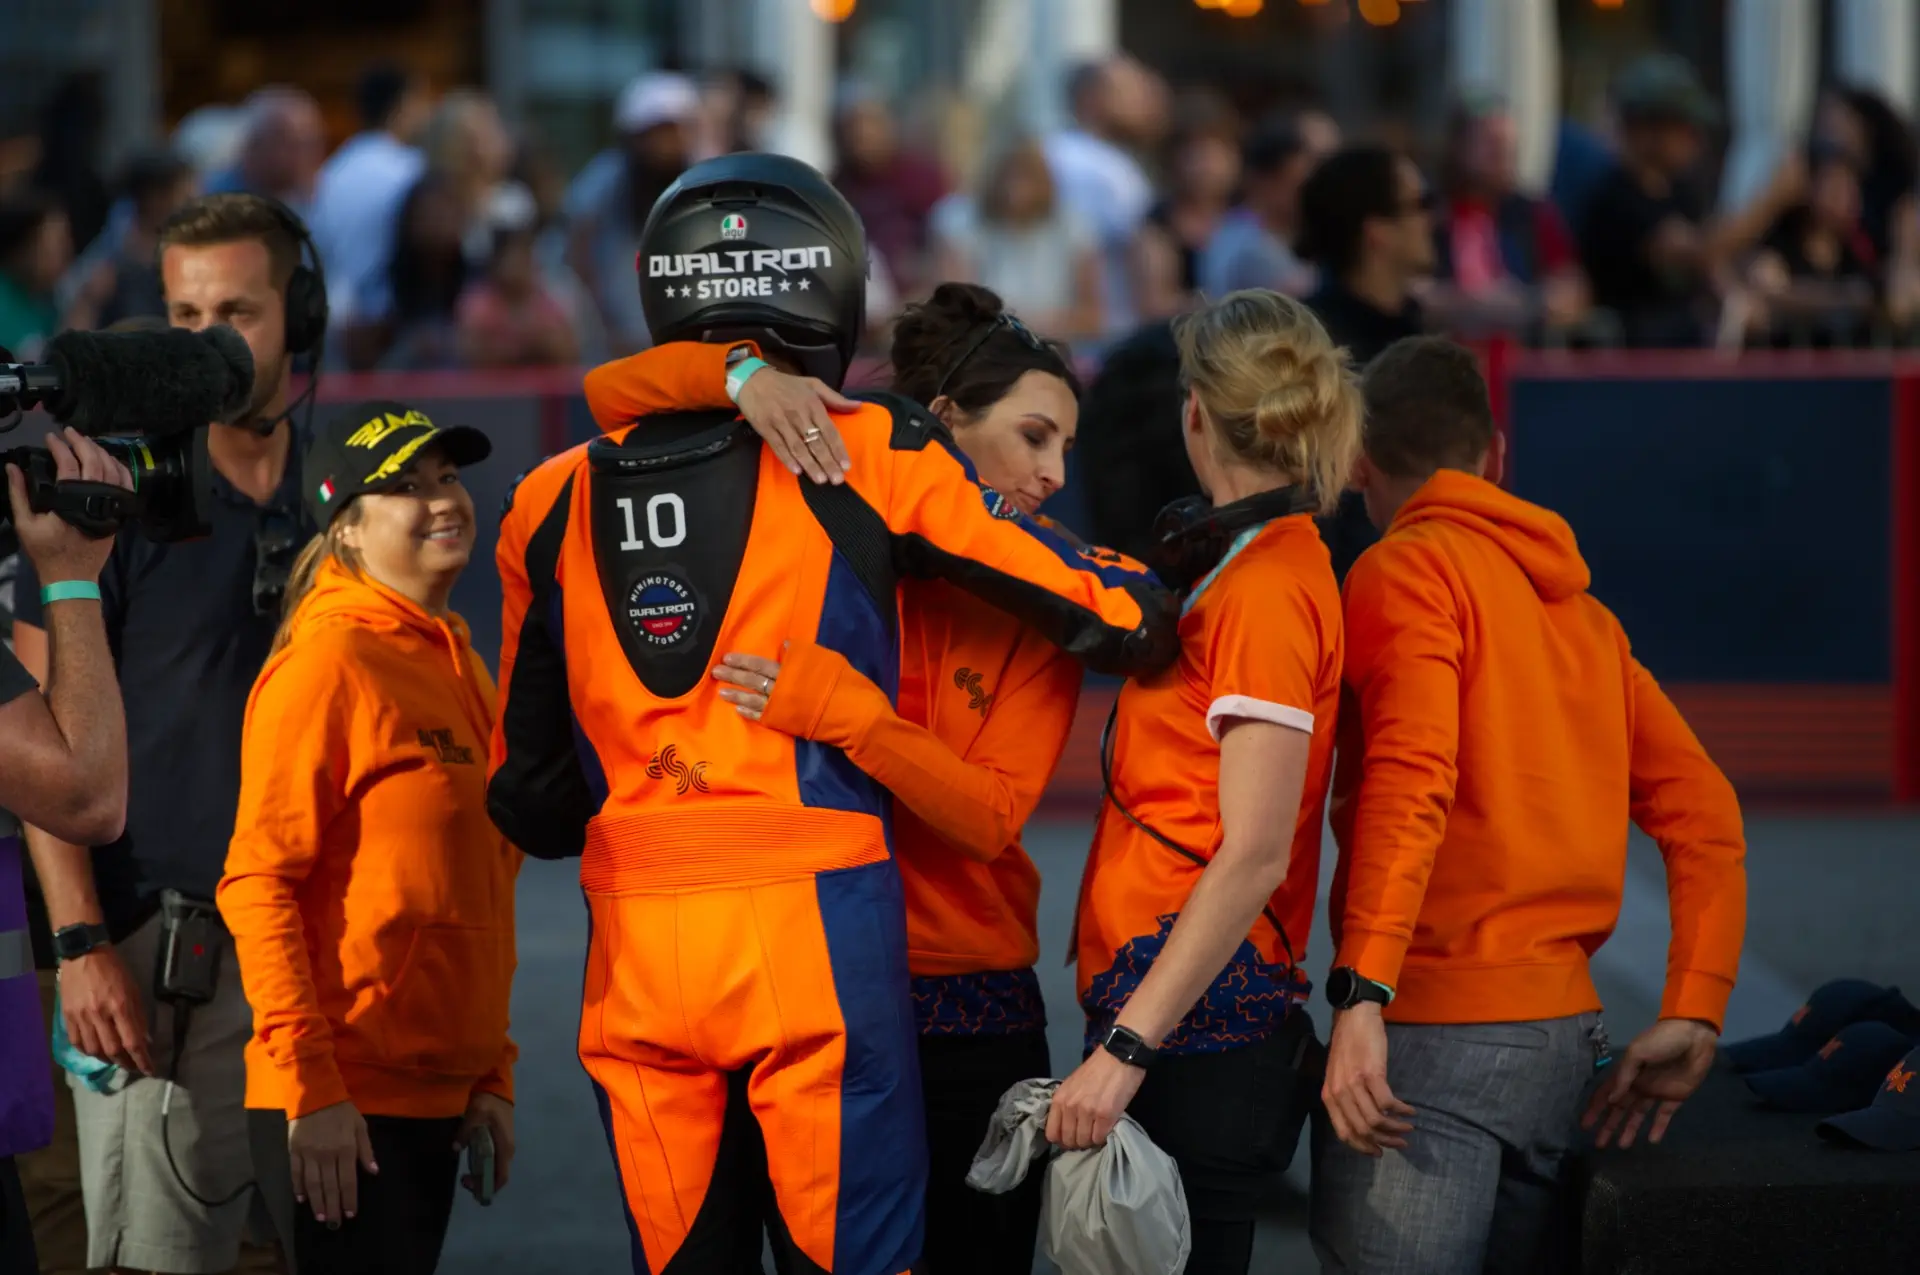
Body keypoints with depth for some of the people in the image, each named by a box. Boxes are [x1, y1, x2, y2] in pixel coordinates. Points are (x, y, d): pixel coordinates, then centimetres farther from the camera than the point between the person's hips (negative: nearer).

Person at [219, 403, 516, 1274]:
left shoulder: (457, 667, 13)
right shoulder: (326, 662, -11)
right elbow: (258, 885, -15)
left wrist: (491, 1073, 16)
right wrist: (308, 1088, -19)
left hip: (431, 1101, 8)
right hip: (339, 1109, -8)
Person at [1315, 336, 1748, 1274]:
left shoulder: (1404, 571, -4)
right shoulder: (1577, 606, 18)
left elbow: (1412, 779, -20)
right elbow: (1704, 812, 14)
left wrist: (1361, 994, -26)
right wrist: (1693, 1016, 13)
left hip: (1435, 1031, -8)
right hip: (1564, 1035, 8)